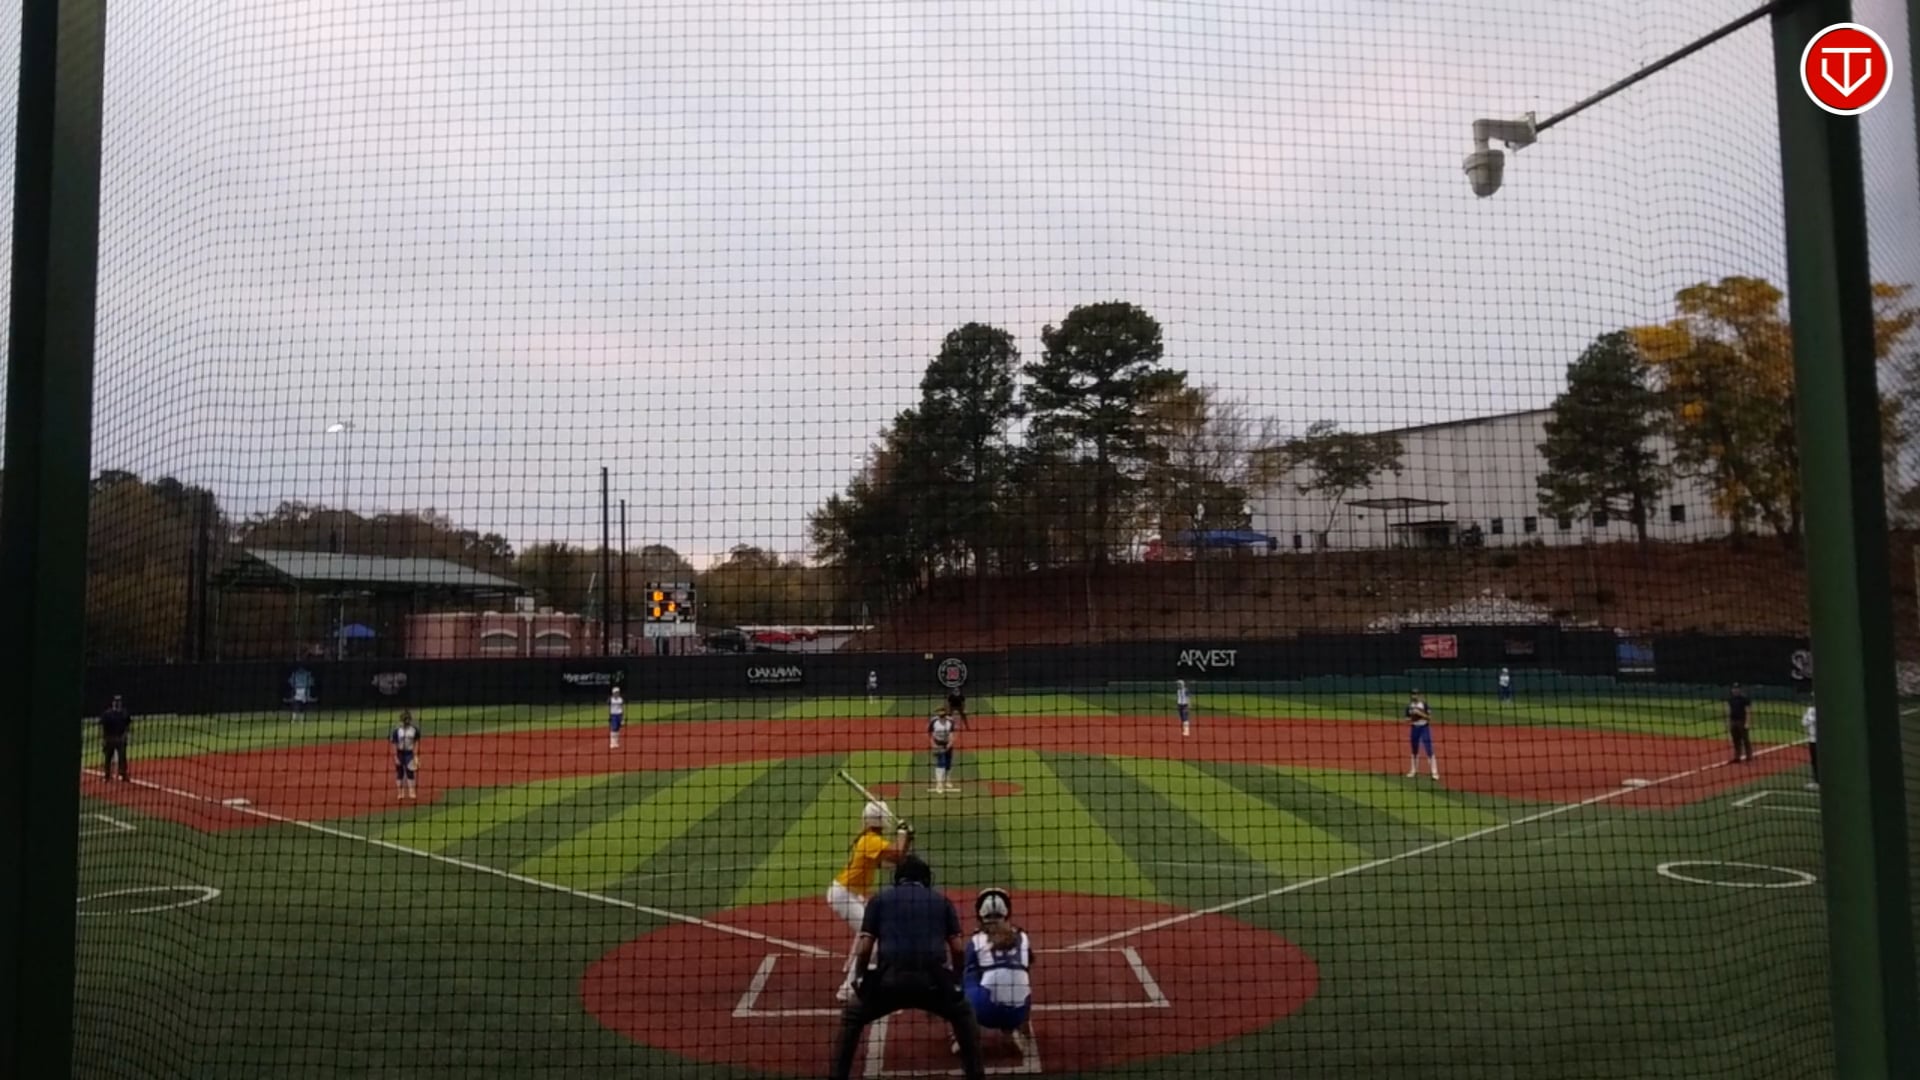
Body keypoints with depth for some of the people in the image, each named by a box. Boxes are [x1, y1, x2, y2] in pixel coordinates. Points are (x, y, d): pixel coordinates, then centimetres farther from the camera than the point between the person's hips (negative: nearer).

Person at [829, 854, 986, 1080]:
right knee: (963, 1016, 31)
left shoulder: (880, 900, 19)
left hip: (890, 980, -1)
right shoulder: (942, 901, 21)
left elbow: (864, 948, 8)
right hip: (932, 981, 1)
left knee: (852, 1018, 26)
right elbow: (958, 949, 12)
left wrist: (861, 978, 24)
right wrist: (956, 980, 27)